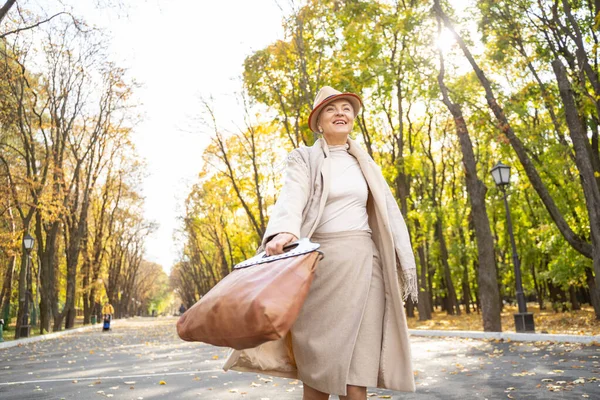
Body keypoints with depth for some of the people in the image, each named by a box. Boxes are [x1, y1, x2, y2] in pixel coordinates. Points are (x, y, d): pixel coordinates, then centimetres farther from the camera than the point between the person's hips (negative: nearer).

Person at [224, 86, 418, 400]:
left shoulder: (365, 164, 18)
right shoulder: (304, 158, 6)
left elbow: (388, 213, 14)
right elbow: (292, 197, -14)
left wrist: (404, 263, 7)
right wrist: (283, 232, -35)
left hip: (362, 262, 3)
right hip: (321, 261, -3)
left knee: (357, 359, -2)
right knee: (318, 360, 0)